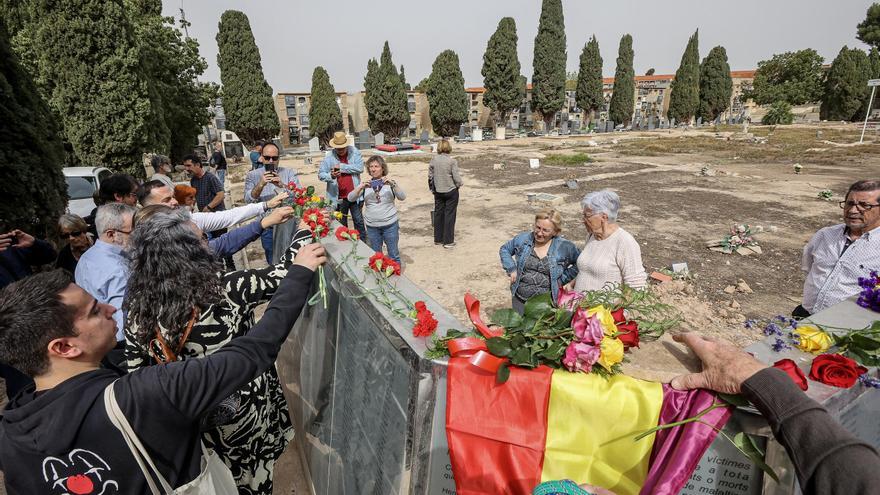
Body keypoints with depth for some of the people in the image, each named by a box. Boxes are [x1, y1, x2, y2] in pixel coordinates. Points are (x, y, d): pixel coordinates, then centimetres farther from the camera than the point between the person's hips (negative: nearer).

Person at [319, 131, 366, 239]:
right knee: (341, 224, 14)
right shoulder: (329, 156, -3)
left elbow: (360, 168, -15)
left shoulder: (354, 152, -3)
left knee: (359, 221, 11)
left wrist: (342, 167, -17)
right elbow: (320, 174, -4)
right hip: (338, 197, 0)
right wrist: (330, 176, -25)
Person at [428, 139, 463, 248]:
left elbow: (430, 176, 1)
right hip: (451, 191, -4)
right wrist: (458, 185, 7)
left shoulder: (433, 160, -4)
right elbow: (456, 177, -14)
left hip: (438, 192, 4)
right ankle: (448, 241, 7)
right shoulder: (452, 161, -15)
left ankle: (438, 239, 23)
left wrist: (432, 188, 15)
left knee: (438, 214, 14)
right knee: (449, 215, 3)